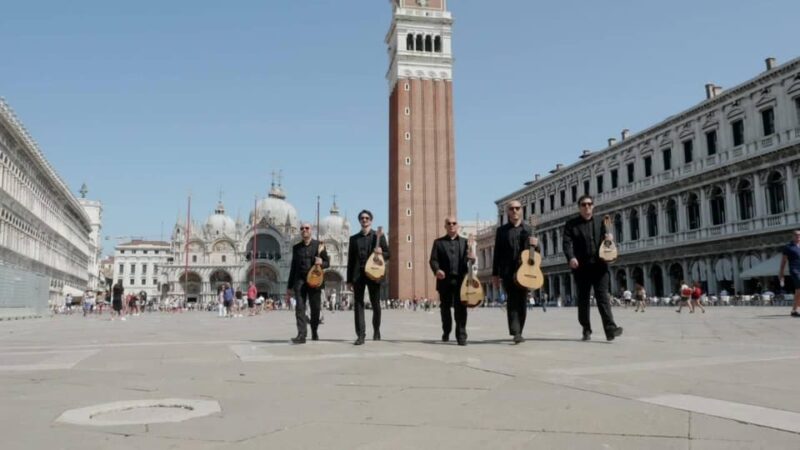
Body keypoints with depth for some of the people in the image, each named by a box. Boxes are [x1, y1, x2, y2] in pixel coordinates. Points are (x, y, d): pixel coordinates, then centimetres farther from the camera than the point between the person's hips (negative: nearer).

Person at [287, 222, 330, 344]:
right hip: (300, 280, 1)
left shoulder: (319, 245, 5)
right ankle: (301, 335, -14)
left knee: (315, 308, 4)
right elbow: (293, 267, 15)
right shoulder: (296, 247, 12)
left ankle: (314, 332, 25)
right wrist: (289, 287, 13)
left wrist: (321, 263, -16)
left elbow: (327, 263, 8)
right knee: (300, 307, -10)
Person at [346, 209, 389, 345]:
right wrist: (349, 280, 5)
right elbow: (351, 260, 10)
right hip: (358, 275, 1)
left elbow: (387, 255, 8)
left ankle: (376, 330, 27)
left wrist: (381, 253, -16)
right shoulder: (354, 238, 12)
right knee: (358, 304, -6)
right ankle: (360, 335, -8)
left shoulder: (379, 236, 8)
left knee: (375, 304, 7)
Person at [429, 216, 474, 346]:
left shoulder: (465, 242, 15)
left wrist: (471, 258, -18)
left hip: (461, 280, 0)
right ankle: (446, 332, 29)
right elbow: (433, 260, 0)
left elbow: (468, 259, 7)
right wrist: (437, 270, -21)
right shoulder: (438, 242, 10)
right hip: (445, 280, 0)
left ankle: (461, 335, -5)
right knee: (445, 308, 10)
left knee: (461, 308, -7)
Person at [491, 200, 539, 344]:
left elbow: (535, 254, 15)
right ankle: (516, 333, -17)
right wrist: (495, 274, 0)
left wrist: (536, 244, -9)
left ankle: (518, 332, 14)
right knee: (512, 301, -12)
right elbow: (497, 253, 5)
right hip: (507, 272, -2)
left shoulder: (528, 230, 13)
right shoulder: (501, 230, 9)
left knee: (522, 302, 4)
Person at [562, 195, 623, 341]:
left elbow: (606, 241, 21)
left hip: (599, 265, 1)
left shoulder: (600, 222, 16)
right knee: (583, 299, 4)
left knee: (602, 296, -8)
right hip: (582, 267, -1)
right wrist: (571, 257, -23)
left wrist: (609, 239, -4)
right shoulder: (571, 224, 6)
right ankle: (586, 330, 12)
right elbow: (566, 242, -5)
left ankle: (610, 328, -16)